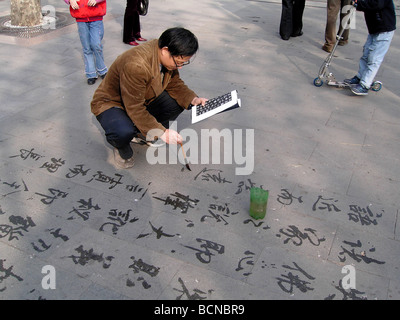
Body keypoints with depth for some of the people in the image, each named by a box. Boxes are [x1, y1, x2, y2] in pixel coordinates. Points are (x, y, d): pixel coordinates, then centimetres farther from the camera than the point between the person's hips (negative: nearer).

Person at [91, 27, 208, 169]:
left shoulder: (168, 58, -13)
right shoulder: (135, 65, -38)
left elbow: (174, 83, 2)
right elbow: (134, 108, -34)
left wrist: (192, 99, -18)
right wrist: (161, 132, -35)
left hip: (144, 98, 8)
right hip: (111, 103, -8)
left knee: (177, 102, -11)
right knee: (124, 133, -39)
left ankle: (142, 132, 9)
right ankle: (122, 149, 1)